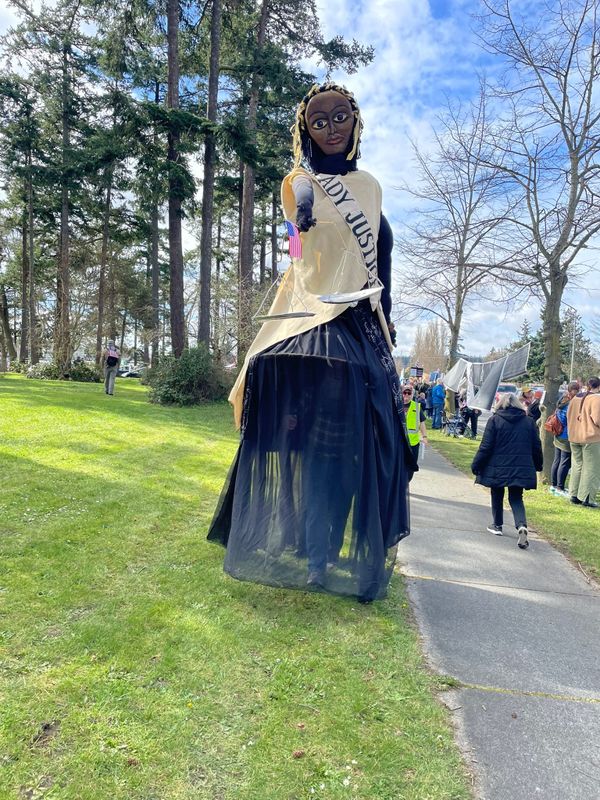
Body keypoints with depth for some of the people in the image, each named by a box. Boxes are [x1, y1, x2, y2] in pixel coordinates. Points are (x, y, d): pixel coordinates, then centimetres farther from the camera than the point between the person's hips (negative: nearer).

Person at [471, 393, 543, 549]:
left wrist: (476, 465, -2)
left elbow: (486, 446, -9)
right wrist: (538, 465, 23)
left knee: (497, 496, 17)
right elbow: (536, 446, 9)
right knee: (516, 498, 9)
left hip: (498, 468, -2)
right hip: (521, 469, 2)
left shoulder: (495, 420, -7)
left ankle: (497, 525, 27)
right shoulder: (529, 421, 3)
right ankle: (522, 526, -14)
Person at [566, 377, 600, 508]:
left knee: (577, 465, 15)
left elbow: (569, 416, 16)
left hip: (574, 437, 7)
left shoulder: (576, 397, 10)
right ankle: (587, 498, 1)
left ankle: (574, 495, 18)